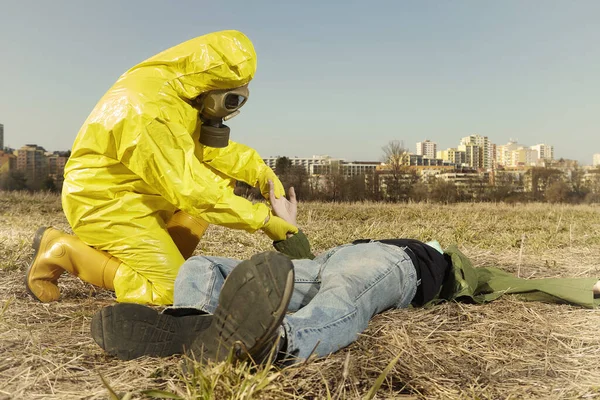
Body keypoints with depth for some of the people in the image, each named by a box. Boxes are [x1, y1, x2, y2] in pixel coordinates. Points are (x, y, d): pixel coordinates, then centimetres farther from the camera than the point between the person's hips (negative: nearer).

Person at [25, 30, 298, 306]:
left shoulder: (177, 88, -2)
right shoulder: (150, 112, -31)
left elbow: (211, 146, 7)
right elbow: (191, 190, -31)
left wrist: (261, 172, -8)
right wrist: (263, 219, -25)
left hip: (138, 191, 9)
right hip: (105, 202, -9)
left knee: (222, 174, 3)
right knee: (170, 291, -12)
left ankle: (164, 259, 5)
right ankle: (61, 250, 1)